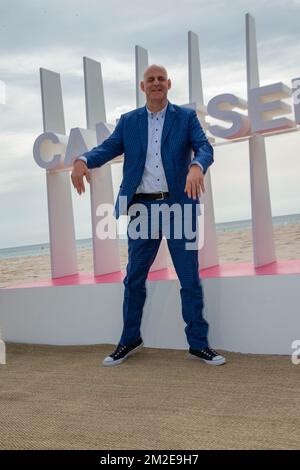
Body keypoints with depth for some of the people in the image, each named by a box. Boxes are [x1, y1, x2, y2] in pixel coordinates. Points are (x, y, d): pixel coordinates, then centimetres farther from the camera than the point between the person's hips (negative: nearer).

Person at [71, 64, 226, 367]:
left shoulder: (186, 117, 6)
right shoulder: (128, 121, 11)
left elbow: (204, 147, -8)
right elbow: (108, 148, -1)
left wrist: (197, 167, -31)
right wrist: (83, 160, -23)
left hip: (179, 206, -1)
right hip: (142, 208, 2)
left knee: (190, 279, 3)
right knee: (134, 278, 9)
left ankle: (198, 344, 17)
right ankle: (129, 340, 27)